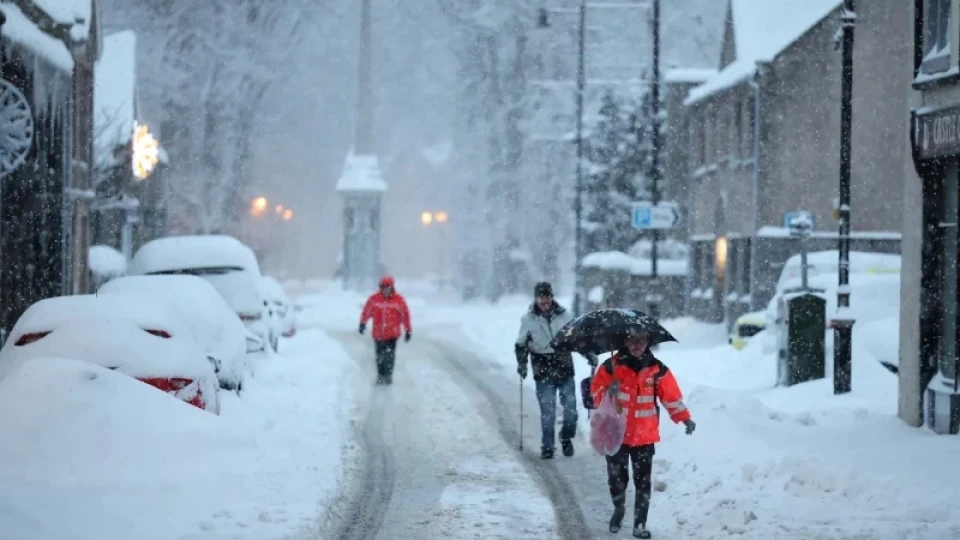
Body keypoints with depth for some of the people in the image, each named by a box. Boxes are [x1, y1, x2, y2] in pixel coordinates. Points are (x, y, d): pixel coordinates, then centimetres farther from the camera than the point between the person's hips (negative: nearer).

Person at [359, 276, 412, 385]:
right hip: (378, 333, 2)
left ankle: (388, 375, -3)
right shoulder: (374, 298, -4)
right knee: (380, 355, 10)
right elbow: (366, 311, 6)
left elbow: (405, 314, 0)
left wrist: (408, 330, 3)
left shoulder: (399, 300, -6)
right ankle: (380, 375, 22)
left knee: (390, 355, -11)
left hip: (392, 333, -2)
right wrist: (362, 323, 11)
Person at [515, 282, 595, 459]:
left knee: (570, 407, 1)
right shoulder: (528, 319, 1)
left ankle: (566, 437, 24)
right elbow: (521, 345, 9)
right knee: (547, 411, -3)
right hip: (543, 372, -1)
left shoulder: (564, 315, 3)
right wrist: (521, 363, -4)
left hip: (565, 369, 1)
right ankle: (547, 446, 7)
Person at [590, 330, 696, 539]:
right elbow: (596, 391, -2)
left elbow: (671, 396, 2)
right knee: (616, 477, 7)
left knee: (643, 482, -1)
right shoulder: (611, 366, -3)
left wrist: (685, 418, -7)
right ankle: (618, 509, 35)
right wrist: (608, 392, -23)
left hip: (644, 435, 0)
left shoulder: (657, 369, 0)